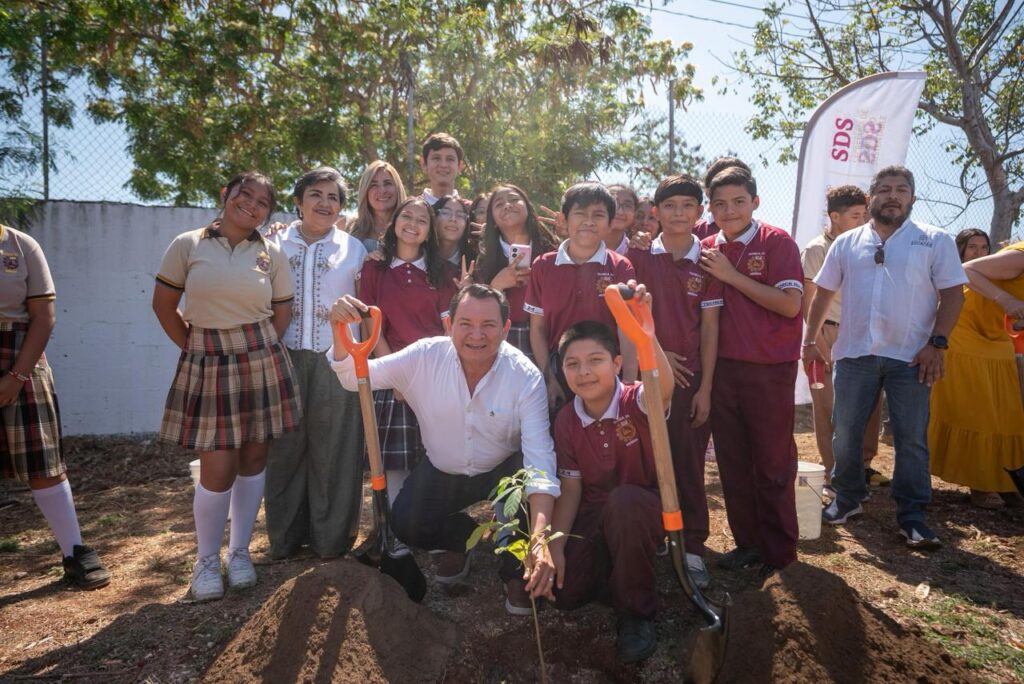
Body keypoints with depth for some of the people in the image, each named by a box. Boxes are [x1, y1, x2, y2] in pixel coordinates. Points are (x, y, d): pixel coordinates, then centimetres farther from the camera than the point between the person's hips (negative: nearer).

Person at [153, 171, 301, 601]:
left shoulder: (272, 255, 4)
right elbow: (163, 305, 5)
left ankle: (239, 551, 25)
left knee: (253, 457, 8)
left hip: (261, 361, 2)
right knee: (218, 468, -3)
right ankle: (206, 560, 18)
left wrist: (260, 350, 4)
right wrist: (193, 345, 4)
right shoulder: (187, 245, 1)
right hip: (207, 364, -2)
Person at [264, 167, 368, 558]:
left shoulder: (353, 248, 7)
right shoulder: (276, 244, 9)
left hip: (336, 358, -1)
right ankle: (285, 537, 22)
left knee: (332, 450, 3)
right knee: (285, 449, 6)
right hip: (285, 356, 1)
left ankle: (331, 538, 18)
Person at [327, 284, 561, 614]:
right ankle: (460, 539, 21)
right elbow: (356, 377, -15)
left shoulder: (526, 376, -26)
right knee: (405, 523, -17)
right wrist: (341, 331, -38)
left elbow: (539, 455, -35)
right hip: (442, 472, 2)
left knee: (526, 477, -32)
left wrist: (540, 539, -48)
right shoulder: (426, 356, -19)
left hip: (503, 471, -2)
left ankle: (516, 572, 0)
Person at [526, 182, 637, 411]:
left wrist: (628, 384, -18)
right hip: (558, 373, 1)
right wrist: (548, 379, -5)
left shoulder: (621, 268, -2)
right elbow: (538, 328, 4)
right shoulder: (543, 266, 2)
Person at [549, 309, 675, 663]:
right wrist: (556, 545, -14)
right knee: (563, 591, -16)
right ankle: (611, 565, 21)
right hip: (593, 515, 4)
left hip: (641, 510, -3)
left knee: (623, 500, -39)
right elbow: (570, 489, -3)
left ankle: (637, 612, -16)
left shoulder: (637, 402, -21)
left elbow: (663, 387, -48)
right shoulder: (566, 421, -8)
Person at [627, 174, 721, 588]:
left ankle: (692, 547, 13)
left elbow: (709, 328, 1)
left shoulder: (706, 263, 4)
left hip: (690, 375, 0)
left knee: (689, 464, 2)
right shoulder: (639, 257, 4)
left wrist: (705, 388, -3)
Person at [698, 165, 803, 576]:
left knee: (773, 464, 5)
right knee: (732, 461, 11)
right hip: (723, 367, 5)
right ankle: (747, 542, 26)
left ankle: (779, 553, 19)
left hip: (770, 369, -4)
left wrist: (732, 276, -15)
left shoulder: (777, 242, -6)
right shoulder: (707, 250, 7)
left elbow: (790, 304, -15)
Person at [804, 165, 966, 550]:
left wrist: (937, 343, -11)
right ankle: (847, 500, 25)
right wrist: (810, 341, 8)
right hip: (854, 354, 2)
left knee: (912, 440, 4)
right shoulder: (847, 243, 8)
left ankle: (911, 517, 14)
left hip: (911, 357, -2)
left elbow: (952, 294, -1)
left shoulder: (935, 241, 2)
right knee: (845, 434, 7)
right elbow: (823, 294, 12)